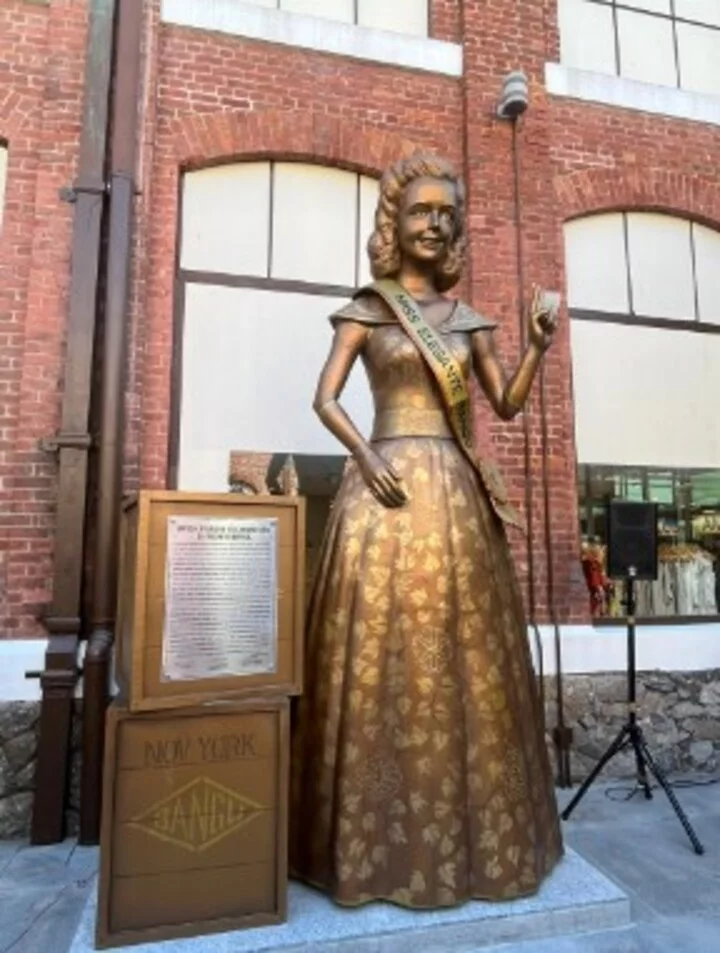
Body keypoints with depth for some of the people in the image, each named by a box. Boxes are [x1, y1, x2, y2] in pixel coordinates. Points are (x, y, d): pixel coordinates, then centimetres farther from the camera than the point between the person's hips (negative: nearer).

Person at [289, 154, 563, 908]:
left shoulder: (468, 319, 17)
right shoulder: (366, 309, 6)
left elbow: (508, 403, 14)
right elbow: (325, 399, -1)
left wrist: (538, 347, 0)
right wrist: (367, 457, -16)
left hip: (458, 492, 4)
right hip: (388, 487, -4)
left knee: (464, 658, 7)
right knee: (381, 655, -2)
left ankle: (469, 831, 25)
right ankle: (380, 840, 15)